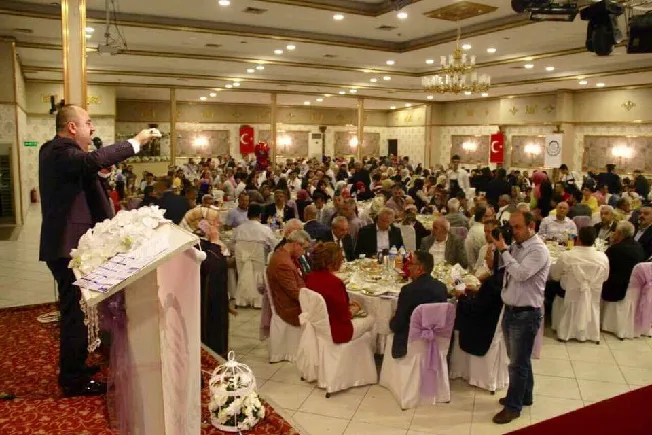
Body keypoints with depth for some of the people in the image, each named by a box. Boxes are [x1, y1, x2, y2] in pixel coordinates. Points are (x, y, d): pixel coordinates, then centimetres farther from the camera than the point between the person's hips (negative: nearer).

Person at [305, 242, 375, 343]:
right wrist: (354, 309, -2)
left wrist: (347, 304, 7)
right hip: (335, 333, -7)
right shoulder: (334, 282, -29)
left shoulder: (309, 278, -6)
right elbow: (344, 316, -21)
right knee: (370, 319, 17)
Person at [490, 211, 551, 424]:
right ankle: (523, 396, 38)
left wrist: (503, 250, -23)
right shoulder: (515, 246, 7)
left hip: (526, 314, -8)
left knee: (518, 363, 4)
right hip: (510, 310, 8)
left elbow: (520, 274, -30)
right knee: (519, 359, 21)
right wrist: (497, 247, 0)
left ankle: (513, 406, 17)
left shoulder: (539, 250, -18)